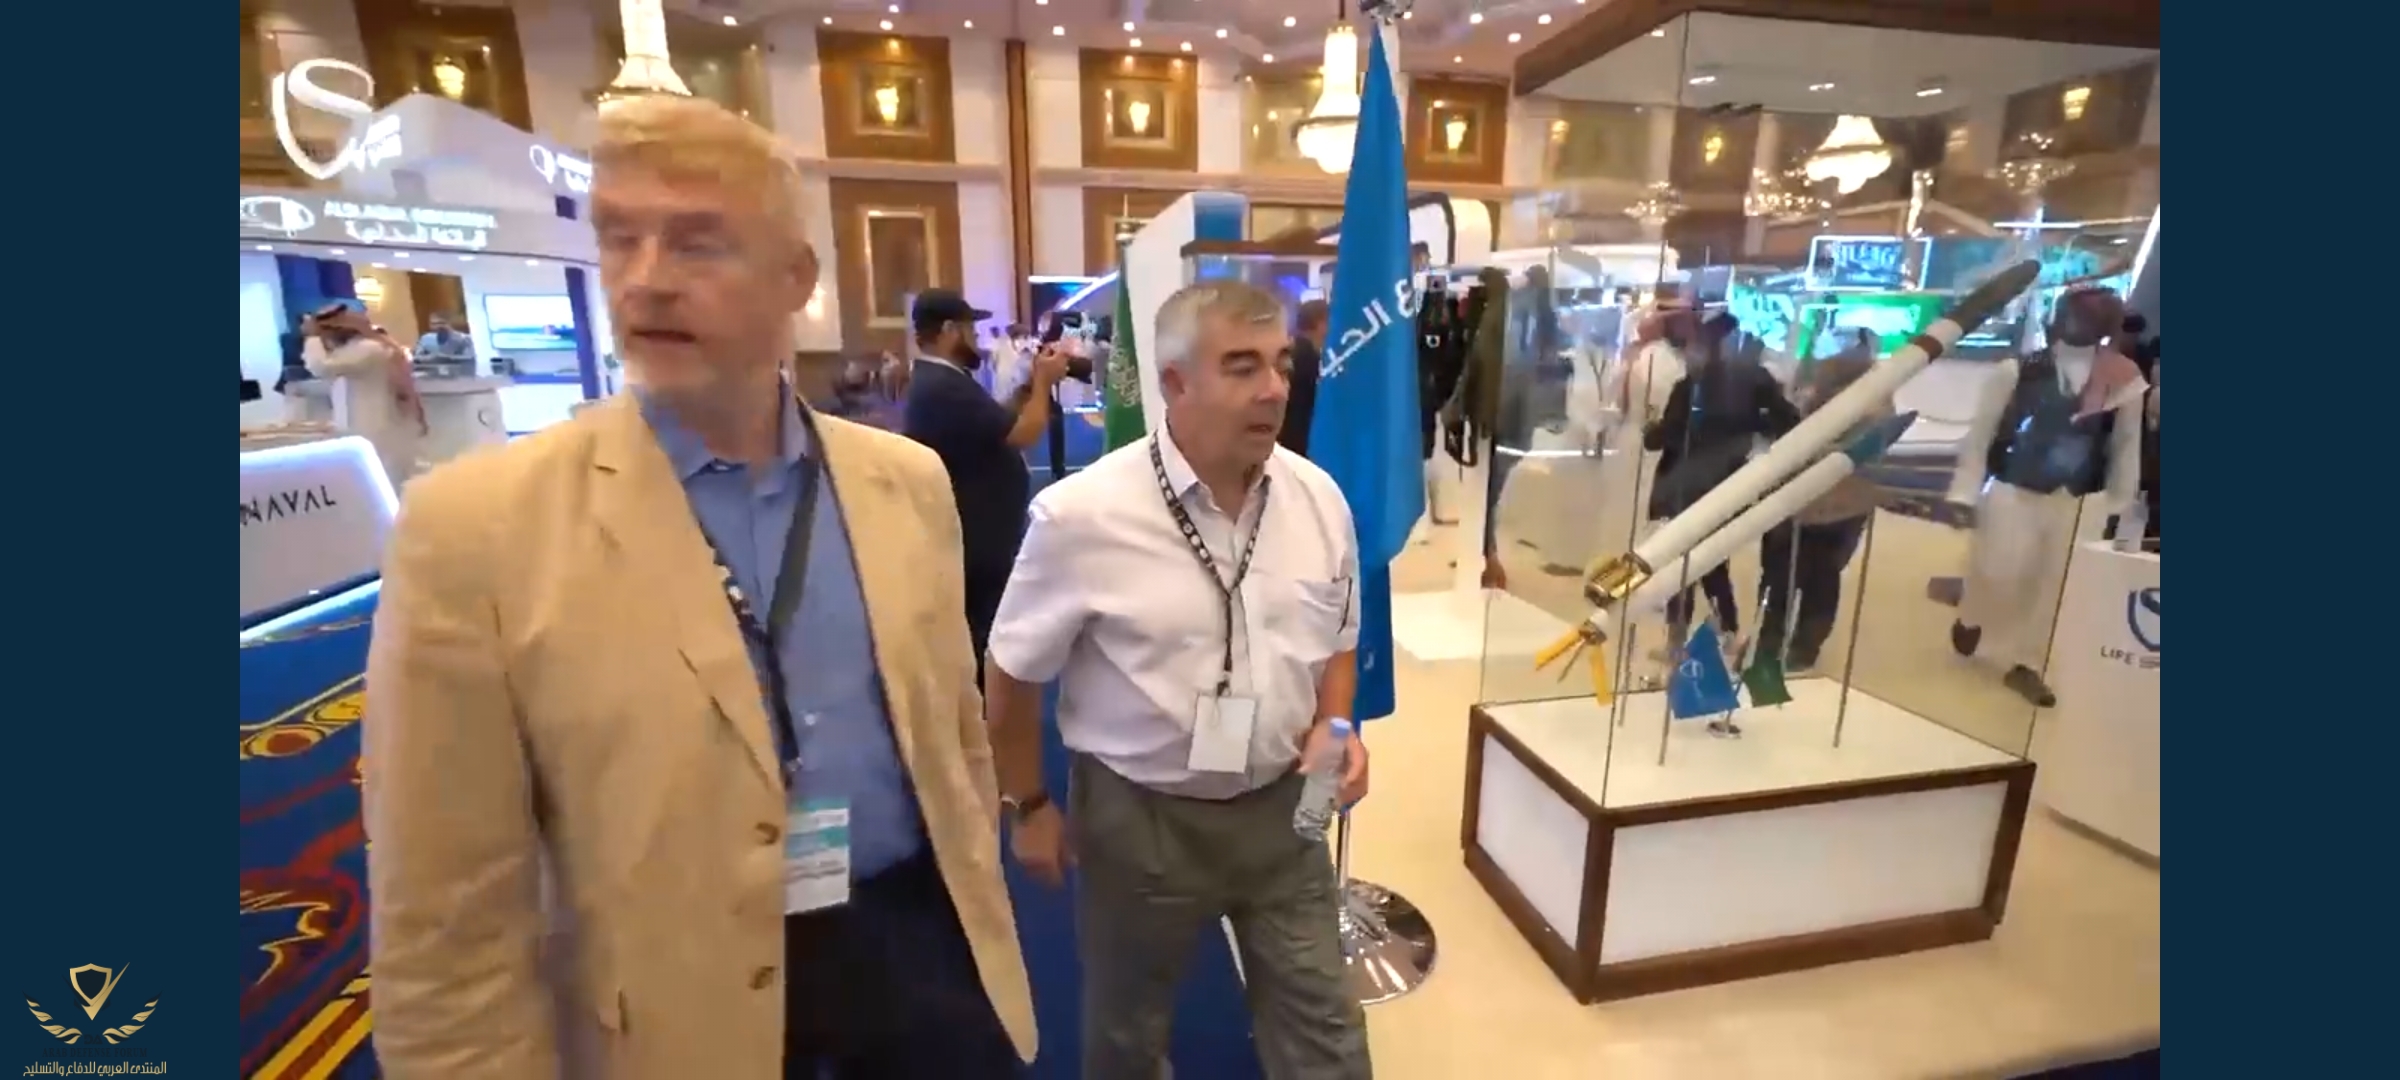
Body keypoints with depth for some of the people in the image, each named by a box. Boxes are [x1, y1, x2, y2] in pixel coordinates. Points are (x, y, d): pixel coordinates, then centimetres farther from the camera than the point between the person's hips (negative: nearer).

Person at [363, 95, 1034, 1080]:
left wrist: (977, 920, 11)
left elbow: (956, 734, 5)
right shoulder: (478, 526, -14)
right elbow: (447, 924, -10)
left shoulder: (907, 480, -4)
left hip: (921, 947, 3)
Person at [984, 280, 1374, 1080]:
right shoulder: (1081, 514, -21)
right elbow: (1013, 675, -7)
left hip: (1282, 807, 3)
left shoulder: (1320, 499, -8)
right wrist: (1028, 806, 1)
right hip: (1139, 817, -2)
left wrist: (1332, 728, -9)